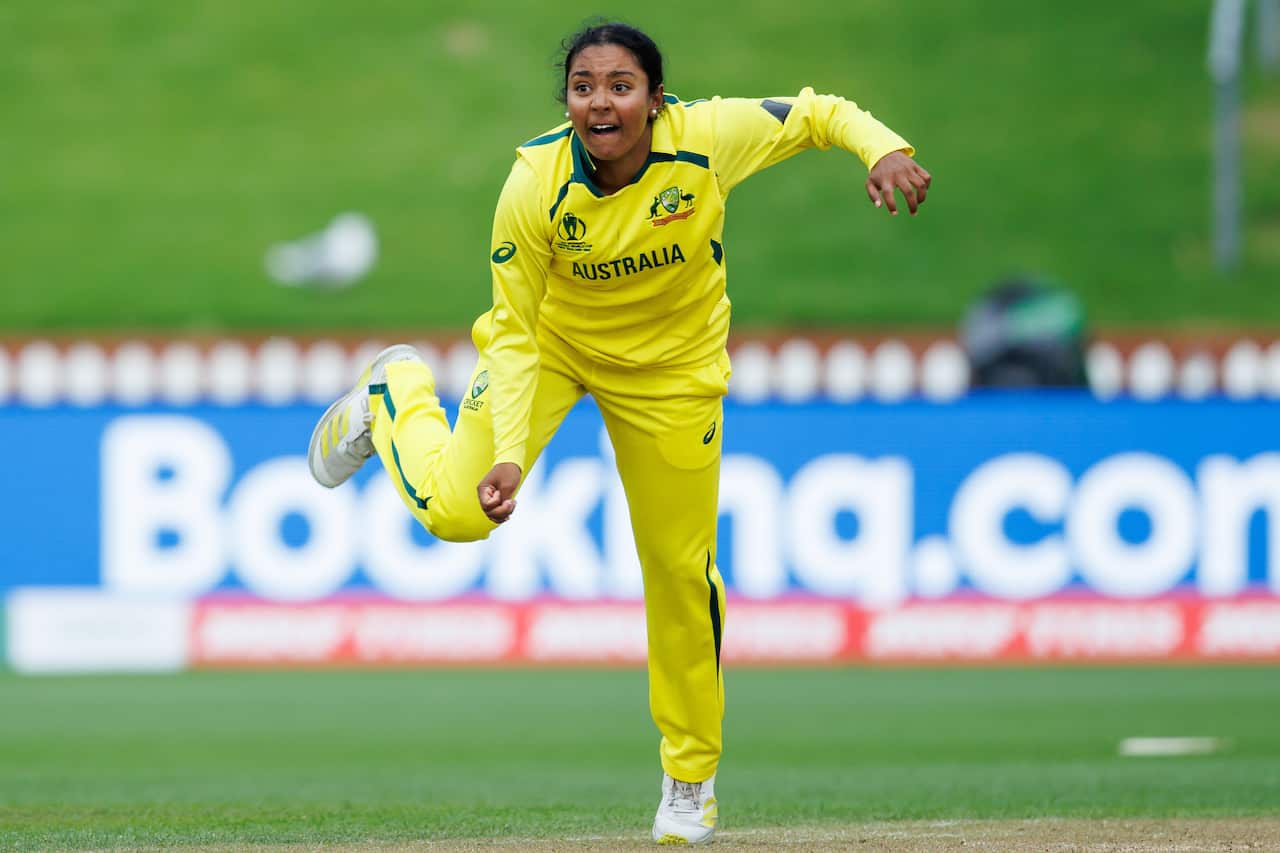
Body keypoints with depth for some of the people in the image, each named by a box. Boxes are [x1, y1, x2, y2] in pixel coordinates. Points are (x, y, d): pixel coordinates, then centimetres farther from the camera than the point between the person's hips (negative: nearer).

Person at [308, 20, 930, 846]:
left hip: (670, 367, 1)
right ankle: (398, 394, 22)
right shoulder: (534, 187, -28)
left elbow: (819, 113, -14)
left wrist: (883, 148, -36)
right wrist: (510, 453, -32)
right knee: (457, 511, -14)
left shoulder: (708, 138, -28)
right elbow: (515, 337, -21)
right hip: (554, 339, -1)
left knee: (680, 568, 5)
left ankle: (691, 777, 26)